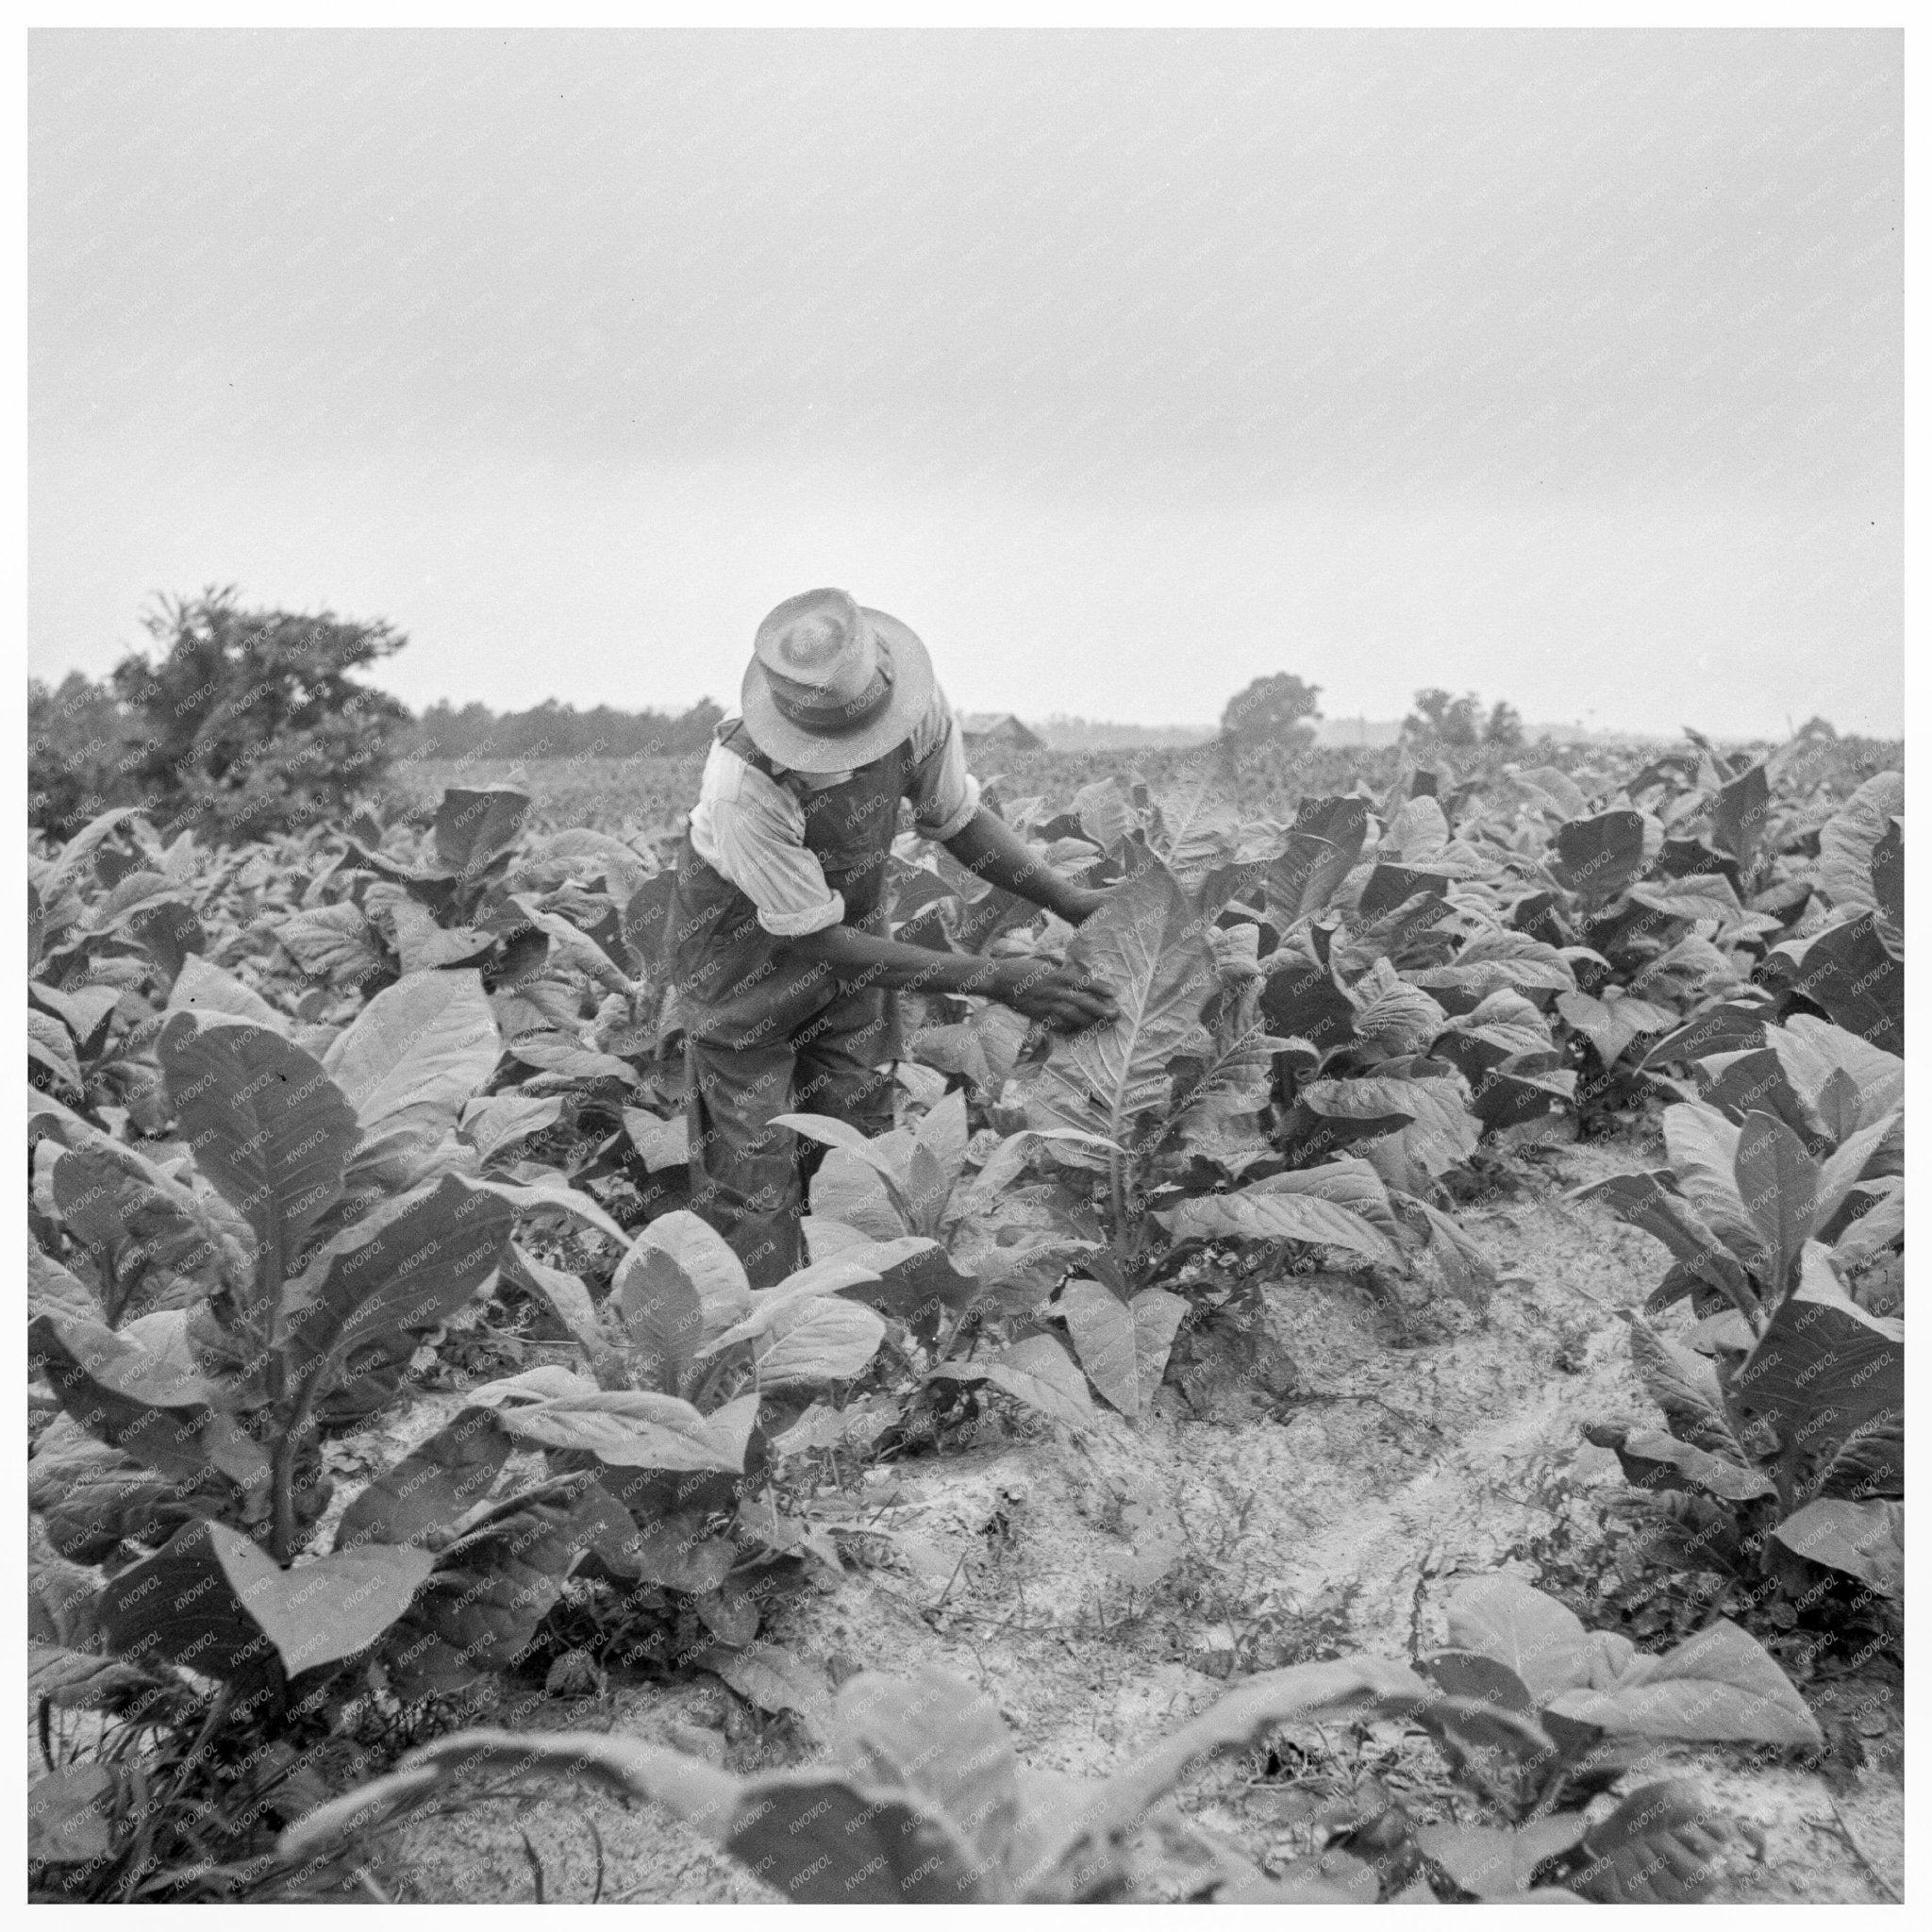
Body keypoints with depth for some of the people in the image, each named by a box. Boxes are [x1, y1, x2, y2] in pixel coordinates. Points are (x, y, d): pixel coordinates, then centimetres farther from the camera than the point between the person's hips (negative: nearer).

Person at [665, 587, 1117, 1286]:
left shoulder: (916, 704, -23)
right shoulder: (745, 782, -38)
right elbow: (819, 940, -30)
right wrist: (993, 979, -31)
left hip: (853, 946, 5)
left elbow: (958, 815, -3)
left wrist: (1068, 899, -16)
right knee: (755, 1188, -4)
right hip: (748, 965, -5)